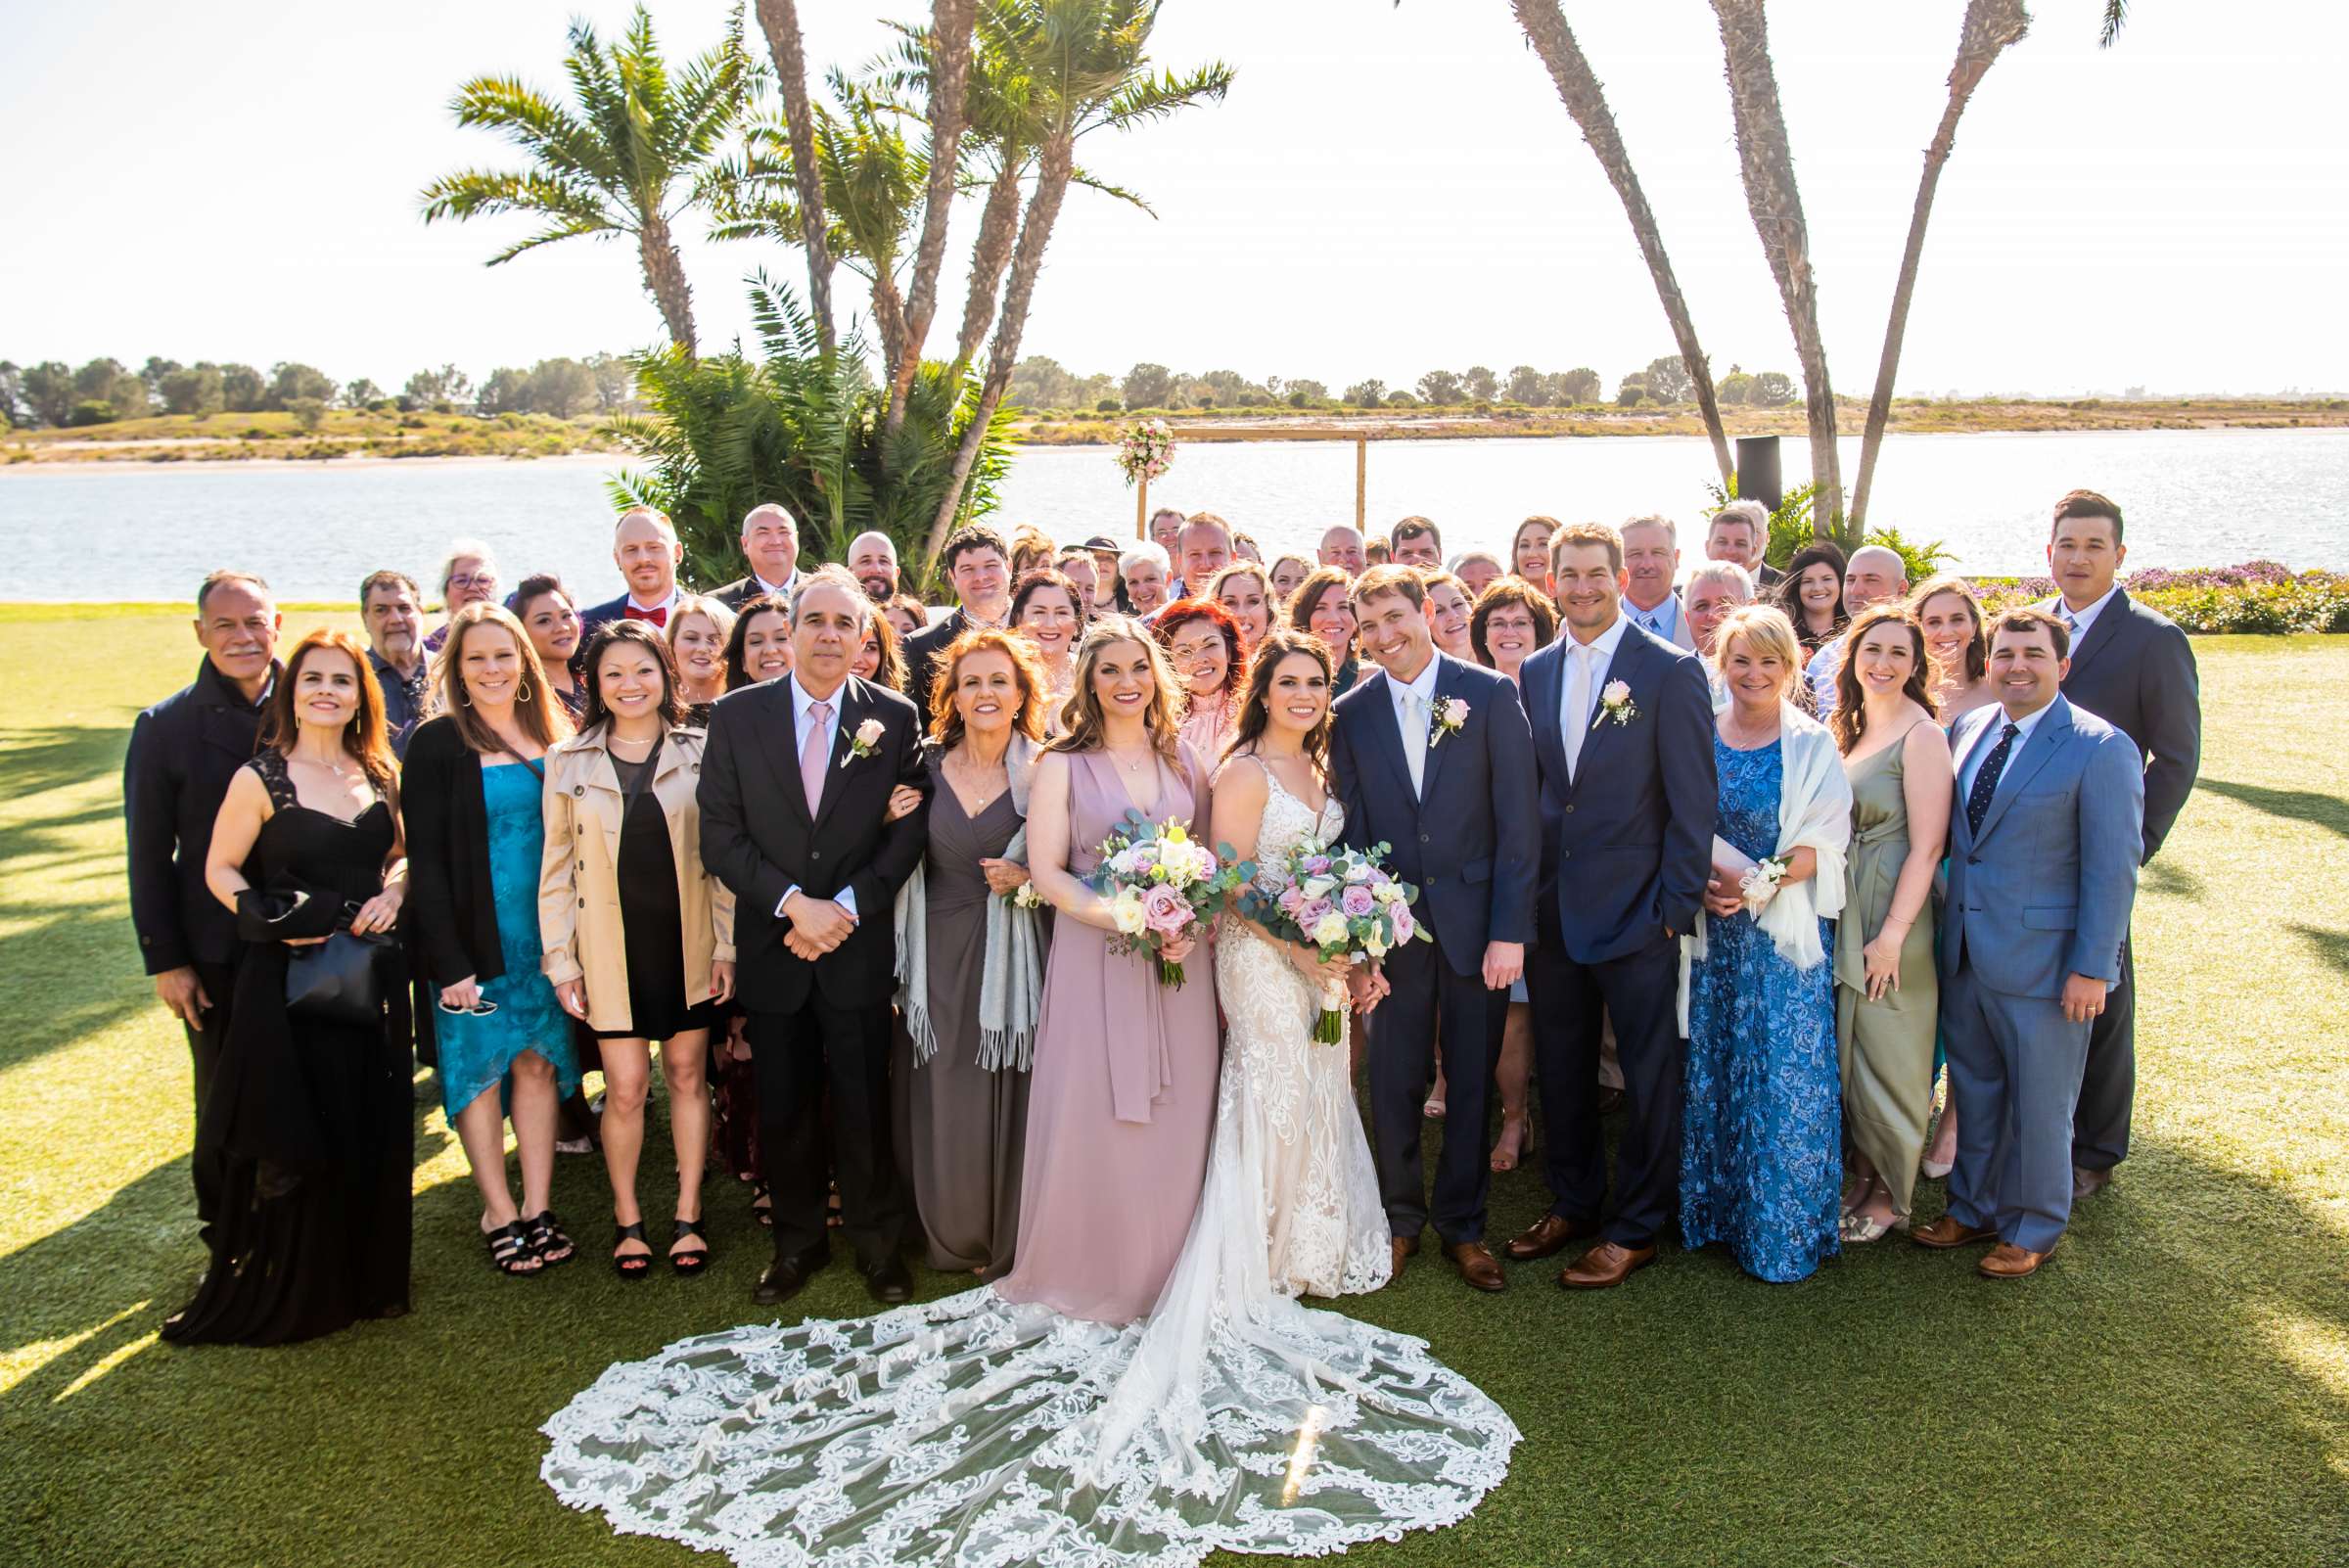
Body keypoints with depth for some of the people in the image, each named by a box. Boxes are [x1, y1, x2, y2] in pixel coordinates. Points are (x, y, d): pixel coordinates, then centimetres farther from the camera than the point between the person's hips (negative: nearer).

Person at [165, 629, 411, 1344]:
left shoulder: (379, 773, 6)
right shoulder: (261, 778, -7)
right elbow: (220, 870, -2)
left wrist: (393, 893, -4)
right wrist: (271, 921, -17)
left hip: (370, 976, 4)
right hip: (289, 981, -4)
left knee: (371, 1135, 9)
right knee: (292, 1138, 1)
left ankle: (363, 1279, 25)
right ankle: (281, 1294, 18)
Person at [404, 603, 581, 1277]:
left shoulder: (553, 737, 6)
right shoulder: (437, 744, -8)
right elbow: (425, 860, -11)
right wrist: (449, 961, -15)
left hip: (545, 936, 4)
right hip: (476, 941, -4)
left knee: (539, 1063, 8)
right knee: (481, 1067, 5)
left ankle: (538, 1207, 18)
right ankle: (499, 1214, 18)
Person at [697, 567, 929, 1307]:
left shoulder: (894, 718, -1)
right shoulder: (738, 714, -1)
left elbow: (908, 831, -3)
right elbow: (719, 832, -5)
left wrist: (845, 908, -13)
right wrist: (794, 903, -15)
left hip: (859, 949, -1)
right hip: (772, 950, 1)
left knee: (864, 1107, 7)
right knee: (783, 1111, 12)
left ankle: (876, 1242, 26)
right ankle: (797, 1241, 30)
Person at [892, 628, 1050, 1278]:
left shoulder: (1043, 772, -2)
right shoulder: (925, 766, 4)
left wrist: (1027, 878, -12)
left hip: (1011, 955, -1)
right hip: (940, 955, 2)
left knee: (1009, 1100, 3)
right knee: (943, 1102, 5)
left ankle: (1006, 1245, 22)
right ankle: (954, 1238, 26)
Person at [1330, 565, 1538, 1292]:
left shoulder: (1490, 695, -5)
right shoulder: (1352, 714, 2)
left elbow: (1518, 821, -6)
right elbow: (1352, 833, 3)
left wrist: (1509, 931, -11)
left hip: (1476, 918, -1)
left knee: (1472, 1081, 10)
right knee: (1394, 1081, 7)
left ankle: (1463, 1225, 27)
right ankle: (1401, 1217, 28)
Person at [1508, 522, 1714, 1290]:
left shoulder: (1670, 671, -8)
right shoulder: (1534, 673, 8)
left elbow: (1693, 800, -9)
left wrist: (1676, 906, -13)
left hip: (1636, 909, -5)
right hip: (1552, 907, 5)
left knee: (1650, 1074, 6)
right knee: (1560, 1069, 16)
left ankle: (1635, 1228, 21)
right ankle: (1572, 1203, 33)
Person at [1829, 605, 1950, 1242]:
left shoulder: (1921, 735, -15)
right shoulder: (1852, 727, 9)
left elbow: (1926, 846, -17)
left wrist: (1893, 935, -19)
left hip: (1892, 912, -7)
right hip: (1842, 910, 7)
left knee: (1886, 1052, 4)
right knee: (1848, 1045, 16)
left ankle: (1891, 1195, 21)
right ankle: (1862, 1172, 32)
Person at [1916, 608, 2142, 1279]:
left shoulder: (2100, 748, -12)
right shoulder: (1968, 729, 6)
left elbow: (2113, 869, -13)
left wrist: (2091, 969, -15)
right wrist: (1949, 931, 8)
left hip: (2043, 962, -5)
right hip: (1965, 952, 6)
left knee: (2039, 1103, 9)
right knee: (1974, 1091, 18)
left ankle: (2034, 1230, 27)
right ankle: (1974, 1208, 35)